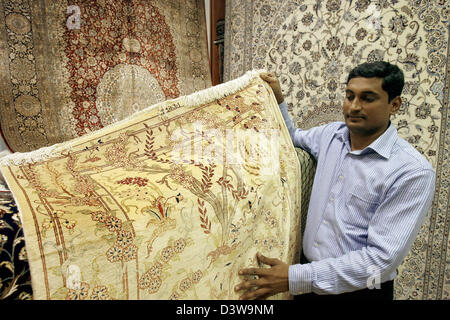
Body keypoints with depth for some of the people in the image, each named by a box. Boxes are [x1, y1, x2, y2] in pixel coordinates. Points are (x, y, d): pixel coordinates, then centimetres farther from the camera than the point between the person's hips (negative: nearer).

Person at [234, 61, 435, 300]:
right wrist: (277, 99, 1)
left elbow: (382, 257, -25)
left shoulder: (414, 172, -21)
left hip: (360, 290, -5)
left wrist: (295, 277, -29)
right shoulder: (331, 134, -4)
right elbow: (293, 138, 18)